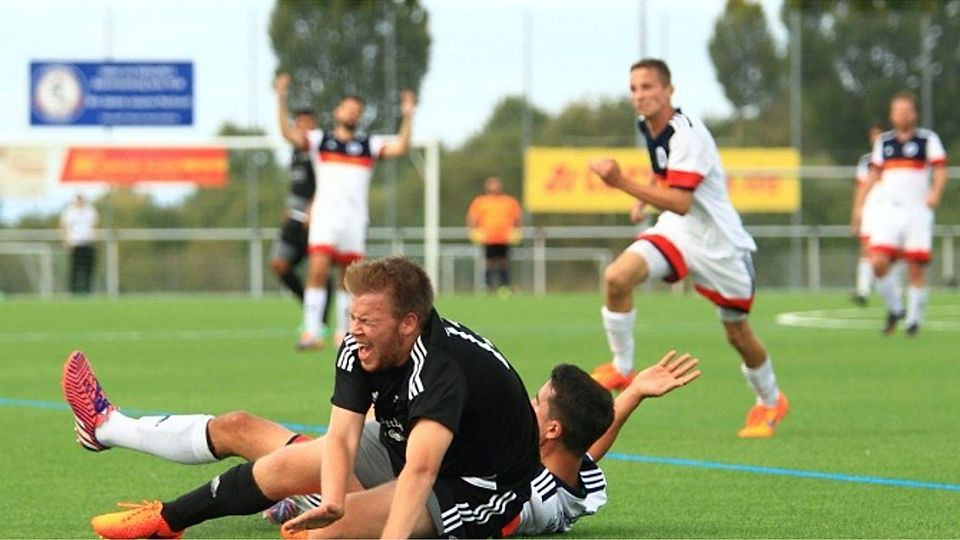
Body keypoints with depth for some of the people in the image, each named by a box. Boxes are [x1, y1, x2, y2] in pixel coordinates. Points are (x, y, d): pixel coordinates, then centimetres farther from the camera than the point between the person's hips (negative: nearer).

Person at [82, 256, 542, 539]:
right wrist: (331, 499, -43)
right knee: (281, 467, 8)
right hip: (402, 447, 8)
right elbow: (341, 437, -22)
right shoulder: (359, 349, -15)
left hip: (475, 485, -8)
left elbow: (420, 471, -50)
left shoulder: (440, 369, -38)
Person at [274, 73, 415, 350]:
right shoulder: (320, 139, 11)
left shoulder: (368, 145, 14)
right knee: (318, 270, -17)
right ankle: (311, 332, -19)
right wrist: (281, 100, -12)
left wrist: (408, 116, -7)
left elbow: (400, 147, 3)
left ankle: (344, 332, 19)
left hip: (355, 217, 2)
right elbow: (289, 133, -2)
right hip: (325, 214, -2)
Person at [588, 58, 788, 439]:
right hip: (675, 232, 6)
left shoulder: (686, 134, -23)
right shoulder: (647, 127, 2)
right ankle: (621, 368, -8)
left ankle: (770, 401, 33)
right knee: (618, 276, -22)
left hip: (718, 242, -6)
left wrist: (622, 183, -41)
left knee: (737, 334, 7)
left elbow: (680, 203, -34)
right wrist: (647, 197, 13)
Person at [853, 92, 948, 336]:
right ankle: (894, 308, 8)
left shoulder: (928, 139, 3)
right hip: (889, 212, 3)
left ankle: (914, 319, 6)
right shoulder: (883, 142, 15)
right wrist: (859, 205, 13)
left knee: (916, 268, -5)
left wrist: (935, 192, -26)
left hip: (918, 212, -3)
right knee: (878, 263, -12)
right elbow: (874, 175, 21)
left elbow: (941, 169, -7)